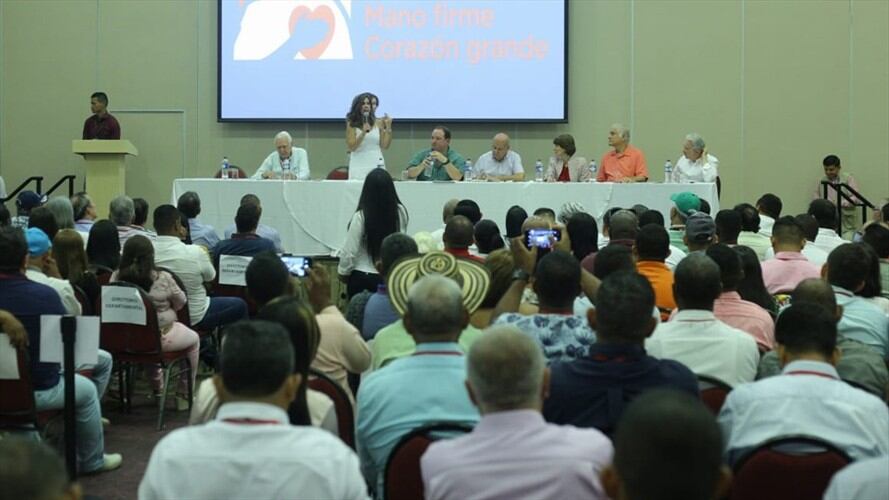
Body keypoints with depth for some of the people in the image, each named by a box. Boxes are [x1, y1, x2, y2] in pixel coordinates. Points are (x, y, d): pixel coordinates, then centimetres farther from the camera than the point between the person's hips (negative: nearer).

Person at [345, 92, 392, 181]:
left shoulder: (379, 123, 5)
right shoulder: (352, 124, -1)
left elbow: (385, 146, 3)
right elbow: (351, 147, -9)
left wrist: (388, 127, -6)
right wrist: (363, 133, -20)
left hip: (377, 165, 2)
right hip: (359, 166, -2)